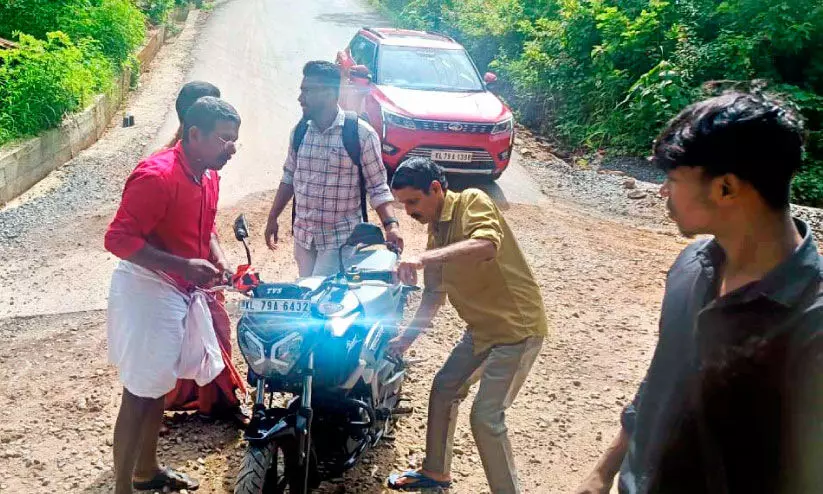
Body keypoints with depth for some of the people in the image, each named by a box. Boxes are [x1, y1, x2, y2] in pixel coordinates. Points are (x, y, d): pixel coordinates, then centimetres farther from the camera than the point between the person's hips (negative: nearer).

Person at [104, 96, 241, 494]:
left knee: (158, 388, 20)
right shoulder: (157, 176, -23)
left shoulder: (209, 176, 6)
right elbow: (118, 238, -26)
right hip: (146, 292, -9)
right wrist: (184, 265, -31)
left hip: (179, 293, 10)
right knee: (139, 395, -3)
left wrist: (218, 258, 3)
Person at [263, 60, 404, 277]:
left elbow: (378, 187, -9)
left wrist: (391, 224, -22)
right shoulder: (299, 131, 3)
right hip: (303, 235, 5)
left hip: (341, 239, -5)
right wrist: (273, 218, 15)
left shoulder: (362, 134, -12)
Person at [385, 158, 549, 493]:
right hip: (482, 328, 9)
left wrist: (424, 258, -45)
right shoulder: (436, 232, 10)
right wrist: (407, 337, 7)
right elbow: (435, 293, 15)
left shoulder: (472, 202, -17)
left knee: (485, 418, -11)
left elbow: (487, 244, -39)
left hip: (517, 327, -9)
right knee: (443, 390, 17)